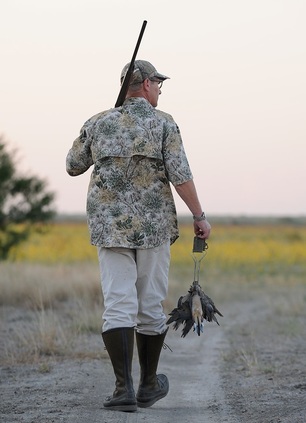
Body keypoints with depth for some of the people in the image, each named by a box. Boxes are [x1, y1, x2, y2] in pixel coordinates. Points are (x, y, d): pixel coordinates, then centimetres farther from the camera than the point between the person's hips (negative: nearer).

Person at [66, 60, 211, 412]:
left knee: (118, 306, -3)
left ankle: (124, 387, -14)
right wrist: (199, 216, -3)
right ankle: (148, 384, 22)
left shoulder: (99, 124, 4)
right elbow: (181, 176, -11)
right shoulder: (163, 124, -4)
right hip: (153, 225, -1)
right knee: (150, 306, 11)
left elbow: (73, 167, 15)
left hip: (110, 225, 2)